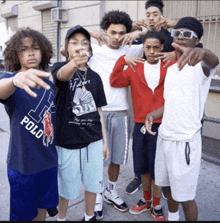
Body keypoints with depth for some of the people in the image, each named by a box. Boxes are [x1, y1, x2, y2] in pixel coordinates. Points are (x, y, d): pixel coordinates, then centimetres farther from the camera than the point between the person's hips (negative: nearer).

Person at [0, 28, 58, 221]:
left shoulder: (49, 80, 1)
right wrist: (16, 79, -59)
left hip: (49, 159, 4)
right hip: (22, 163, -4)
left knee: (41, 208, 21)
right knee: (23, 215, 13)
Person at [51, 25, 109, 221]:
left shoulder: (94, 77, 5)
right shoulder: (60, 68, -6)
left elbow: (98, 110, 9)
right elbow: (62, 75, -32)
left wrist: (105, 140, 8)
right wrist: (74, 63, -55)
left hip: (94, 141, 4)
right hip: (67, 142, -3)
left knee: (93, 183, 15)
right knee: (67, 186, 11)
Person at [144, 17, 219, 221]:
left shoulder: (200, 66, -9)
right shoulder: (171, 69, 13)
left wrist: (202, 52, -58)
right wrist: (152, 114, -2)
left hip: (186, 141, -6)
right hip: (164, 137, 7)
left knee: (185, 197, 5)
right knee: (170, 187, 21)